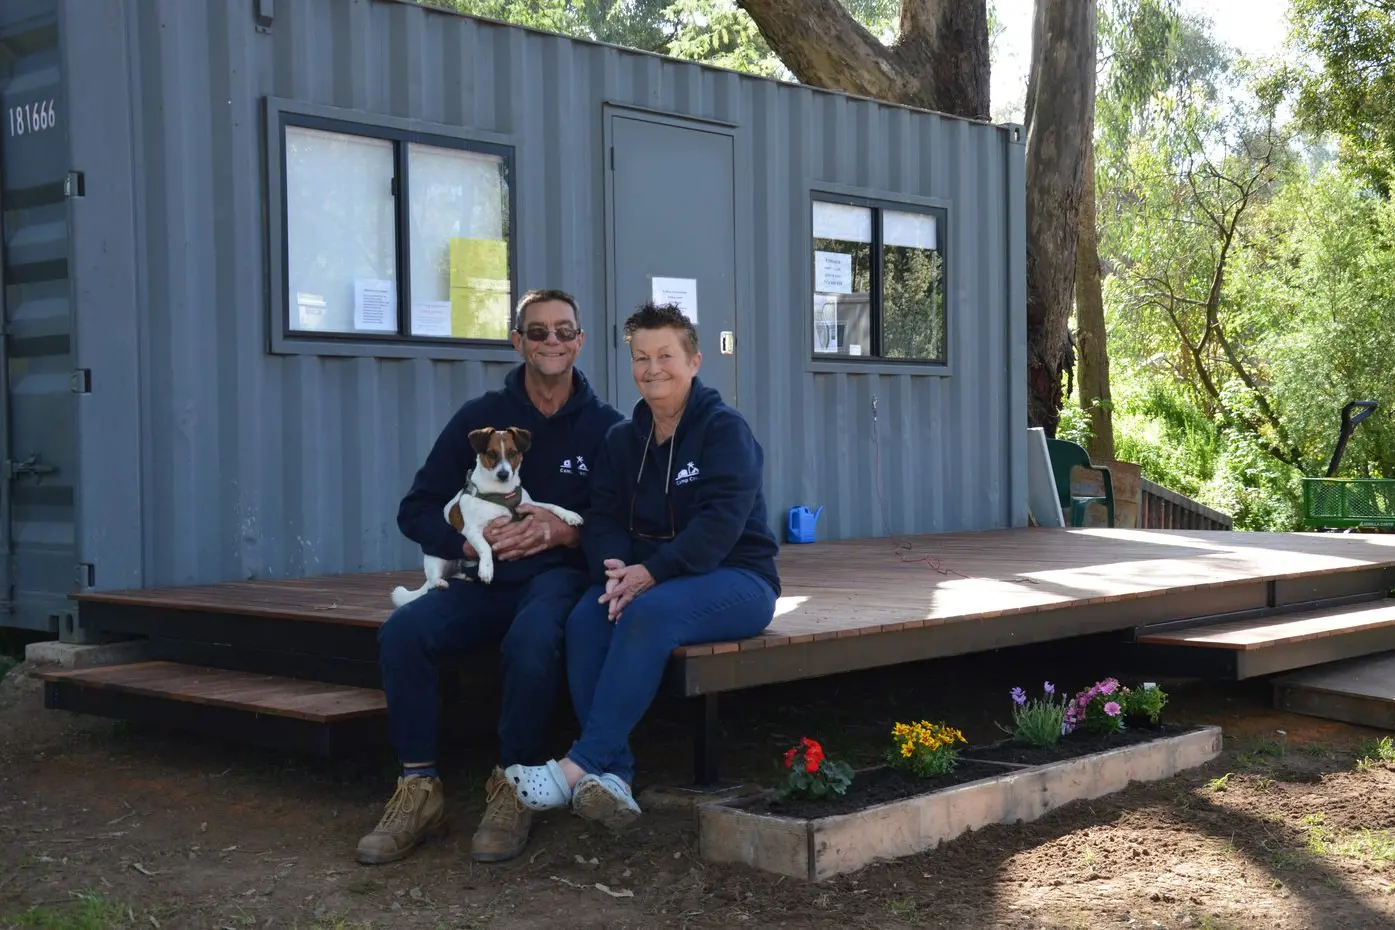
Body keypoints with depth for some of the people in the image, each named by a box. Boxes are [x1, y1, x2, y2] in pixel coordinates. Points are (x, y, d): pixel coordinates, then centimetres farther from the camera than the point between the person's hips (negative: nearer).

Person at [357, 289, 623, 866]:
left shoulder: (605, 427, 4)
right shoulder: (481, 417, 8)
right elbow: (416, 510, 7)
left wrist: (563, 532, -17)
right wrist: (469, 541, -12)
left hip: (562, 574, -3)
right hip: (486, 578, 3)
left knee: (531, 639, -37)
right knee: (402, 631, -26)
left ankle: (511, 793, -19)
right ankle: (418, 791, -16)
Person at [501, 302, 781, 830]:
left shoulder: (725, 429, -6)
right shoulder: (622, 439, 13)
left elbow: (721, 521, -19)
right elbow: (602, 519, 4)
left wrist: (652, 573, -30)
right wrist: (616, 570, -20)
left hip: (735, 579, -5)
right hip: (643, 578, 6)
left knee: (649, 613, -35)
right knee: (584, 620, -26)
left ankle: (580, 767, -36)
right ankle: (613, 779, -34)